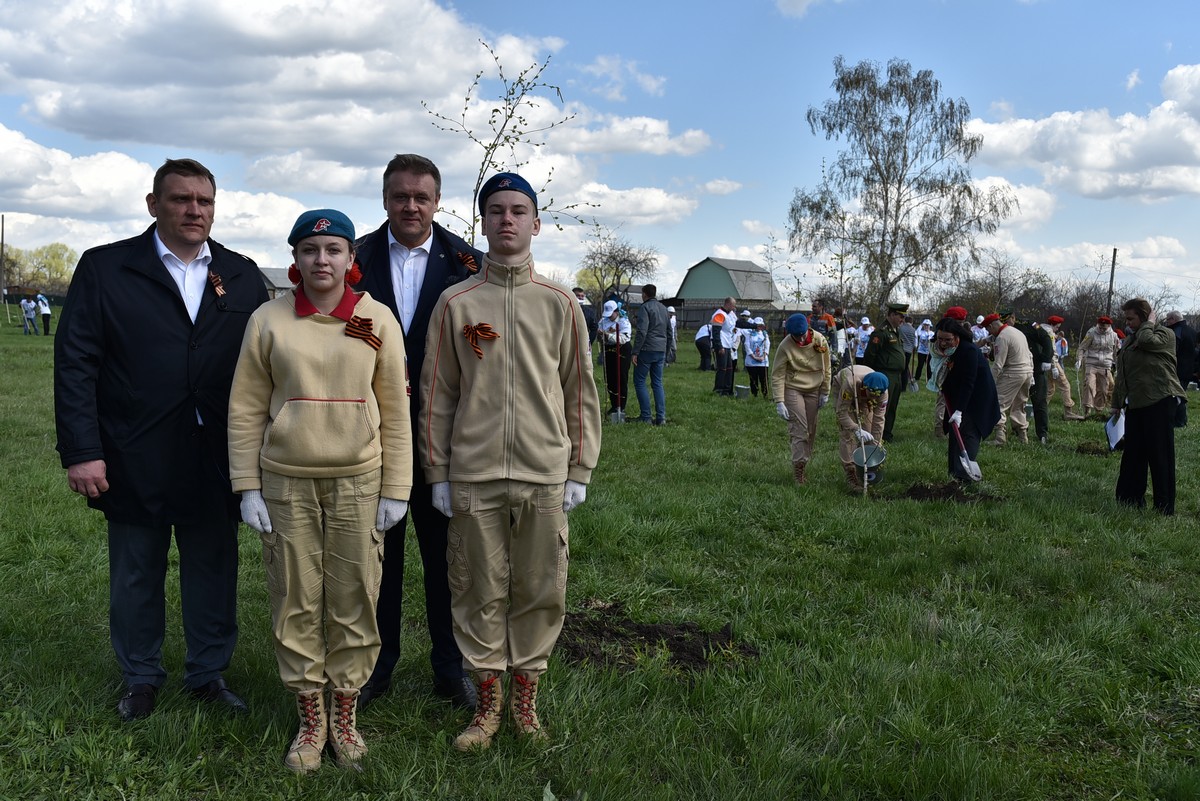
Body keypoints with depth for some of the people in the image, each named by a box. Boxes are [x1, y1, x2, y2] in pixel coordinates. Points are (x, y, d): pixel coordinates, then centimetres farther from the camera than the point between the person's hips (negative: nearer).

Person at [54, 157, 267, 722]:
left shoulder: (242, 276, 6)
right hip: (134, 460, -1)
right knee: (135, 575, 14)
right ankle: (140, 680, 32)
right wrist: (81, 452, -11)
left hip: (217, 461, 2)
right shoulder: (104, 268, 0)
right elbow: (75, 364, -4)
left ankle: (209, 675, 30)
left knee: (214, 571, 12)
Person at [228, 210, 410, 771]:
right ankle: (310, 719, 23)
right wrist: (247, 487, 0)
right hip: (286, 482, 1)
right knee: (295, 602, 7)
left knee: (354, 600, 5)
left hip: (358, 482, 0)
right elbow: (246, 408, 4)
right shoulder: (268, 320, 1)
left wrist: (395, 489, 0)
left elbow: (395, 410, 2)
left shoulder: (379, 319, 0)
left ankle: (344, 714, 24)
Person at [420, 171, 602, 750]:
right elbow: (437, 393, 5)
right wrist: (437, 473, 3)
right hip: (473, 477, 0)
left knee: (540, 590, 7)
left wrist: (579, 469, 3)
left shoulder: (559, 304, 4)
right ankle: (488, 702, 22)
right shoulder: (456, 303, 3)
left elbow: (580, 391, 6)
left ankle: (525, 697, 24)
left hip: (544, 475, 1)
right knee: (480, 591, 7)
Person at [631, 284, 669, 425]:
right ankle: (661, 417, 5)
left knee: (639, 382, 1)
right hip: (660, 352, 7)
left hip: (647, 350, -7)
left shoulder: (645, 307, -8)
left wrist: (635, 352, -16)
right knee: (657, 383, 10)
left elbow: (642, 332, -18)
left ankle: (645, 416, -3)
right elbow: (669, 332, 21)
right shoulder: (663, 308, 17)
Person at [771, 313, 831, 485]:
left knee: (811, 432, 7)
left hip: (813, 390, 4)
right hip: (792, 389, -4)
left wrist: (825, 393, 5)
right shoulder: (785, 346, -19)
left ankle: (804, 464, 18)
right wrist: (779, 402, -19)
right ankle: (798, 467, -3)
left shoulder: (820, 341, -9)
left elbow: (825, 368, 3)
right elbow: (777, 375, -15)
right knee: (799, 429, -10)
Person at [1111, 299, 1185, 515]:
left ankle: (1165, 507, 1)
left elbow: (1147, 340, -27)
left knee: (1160, 455, -5)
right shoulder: (1130, 340, 18)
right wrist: (1117, 403, 20)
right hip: (1135, 403, 8)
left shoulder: (1165, 334, -3)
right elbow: (1121, 374, 21)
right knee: (1133, 454, 11)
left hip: (1160, 401, -8)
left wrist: (1149, 323, -7)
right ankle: (1131, 499, 20)